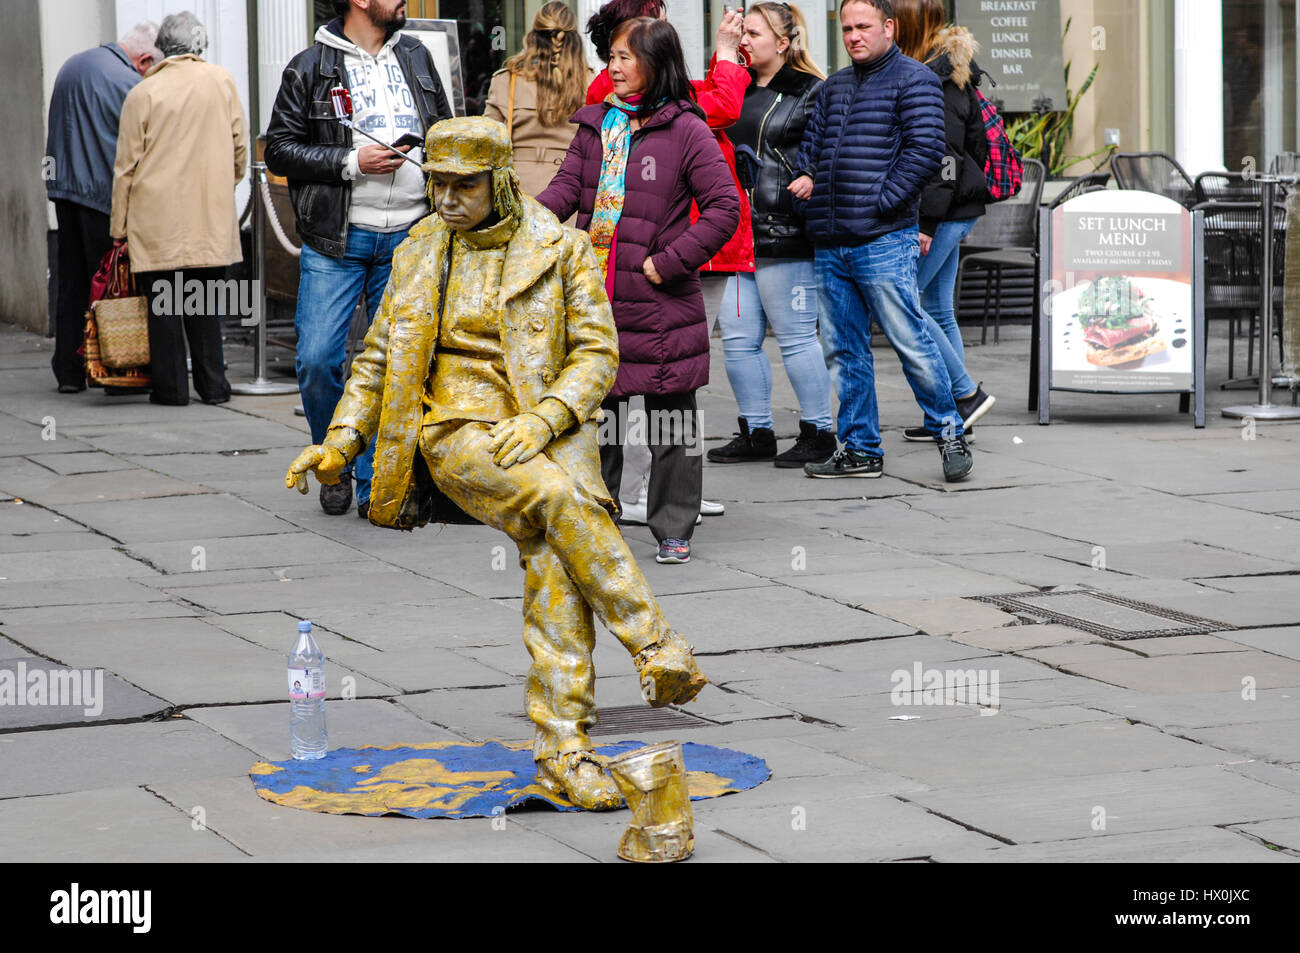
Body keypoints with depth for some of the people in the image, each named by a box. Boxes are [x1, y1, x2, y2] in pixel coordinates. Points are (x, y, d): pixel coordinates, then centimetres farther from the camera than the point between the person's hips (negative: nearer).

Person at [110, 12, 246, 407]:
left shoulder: (142, 94, -2)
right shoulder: (221, 81, 3)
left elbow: (126, 166, 0)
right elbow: (239, 146, 9)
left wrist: (119, 226, 6)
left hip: (158, 218, -2)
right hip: (211, 213, 2)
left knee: (162, 302, 3)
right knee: (204, 301, 9)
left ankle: (171, 386, 2)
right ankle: (212, 384, 8)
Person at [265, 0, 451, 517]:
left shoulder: (416, 57, 13)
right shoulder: (310, 67, -1)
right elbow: (279, 149, -4)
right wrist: (351, 162, -14)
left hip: (407, 240, 3)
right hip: (336, 241, -3)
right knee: (317, 360, -9)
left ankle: (376, 485, 11)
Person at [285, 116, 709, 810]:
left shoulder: (560, 250, 3)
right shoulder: (419, 255, 11)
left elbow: (598, 353, 1)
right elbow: (379, 360, 16)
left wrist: (545, 418, -15)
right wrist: (340, 441, 4)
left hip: (545, 427, 0)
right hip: (457, 428, 0)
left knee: (552, 555, -24)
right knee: (561, 498, -30)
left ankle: (563, 748, -20)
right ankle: (659, 650, -24)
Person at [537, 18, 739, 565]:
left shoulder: (685, 130, -6)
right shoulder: (596, 124, 10)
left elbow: (724, 208, -9)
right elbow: (567, 189, 3)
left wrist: (668, 262, -13)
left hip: (660, 304, -5)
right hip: (594, 302, 5)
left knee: (671, 421, 4)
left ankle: (674, 530, 15)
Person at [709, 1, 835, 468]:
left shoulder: (811, 93, -5)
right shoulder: (739, 88, 17)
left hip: (785, 236, -8)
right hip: (740, 233, 8)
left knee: (796, 336, -3)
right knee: (737, 335, 7)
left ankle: (818, 433, 6)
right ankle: (756, 433, 17)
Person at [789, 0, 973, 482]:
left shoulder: (914, 80, -2)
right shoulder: (834, 87, 19)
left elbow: (925, 150, -11)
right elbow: (812, 138, 23)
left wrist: (881, 201, -14)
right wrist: (806, 176, 1)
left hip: (884, 241, -7)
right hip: (829, 243, 7)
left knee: (910, 341, -6)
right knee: (842, 348, 8)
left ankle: (950, 434, 7)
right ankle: (860, 449, 15)